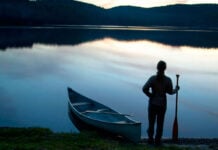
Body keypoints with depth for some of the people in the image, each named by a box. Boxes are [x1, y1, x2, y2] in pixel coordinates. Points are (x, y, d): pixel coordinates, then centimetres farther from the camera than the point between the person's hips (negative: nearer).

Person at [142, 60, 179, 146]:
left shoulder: (153, 78, -11)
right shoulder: (168, 80, -10)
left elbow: (144, 89, -19)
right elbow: (170, 92, 0)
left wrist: (150, 95, -2)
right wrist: (176, 89, 21)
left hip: (152, 103, 0)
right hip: (162, 104, 0)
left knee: (151, 121, 13)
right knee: (160, 123, 11)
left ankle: (150, 139, 16)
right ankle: (157, 140, 15)